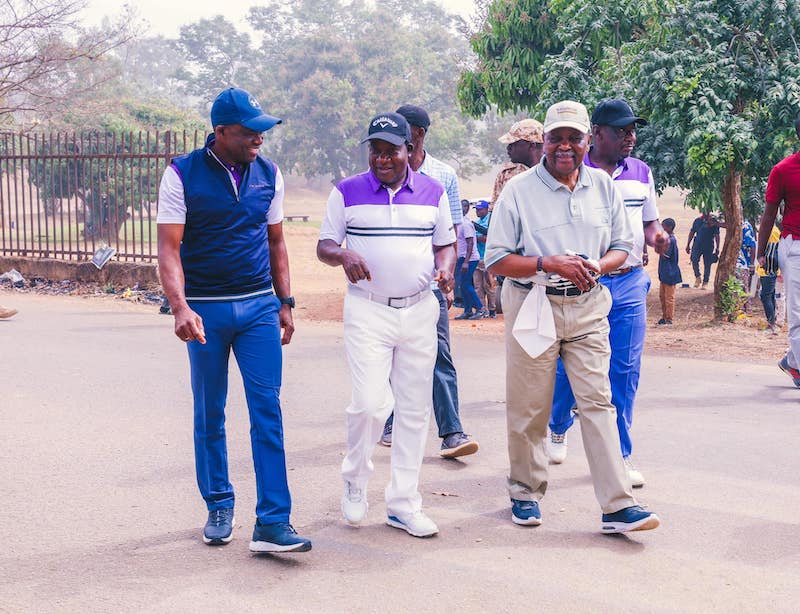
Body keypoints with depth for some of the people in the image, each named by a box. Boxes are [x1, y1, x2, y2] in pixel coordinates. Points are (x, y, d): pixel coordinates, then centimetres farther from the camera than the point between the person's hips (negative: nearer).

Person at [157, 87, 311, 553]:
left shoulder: (269, 174, 5)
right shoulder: (183, 175, -6)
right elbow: (169, 248, -11)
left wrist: (285, 302, 10)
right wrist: (180, 307, -24)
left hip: (259, 306, 2)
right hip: (206, 309, -2)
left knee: (268, 411, -6)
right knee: (210, 415, 9)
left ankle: (272, 522, -6)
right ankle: (219, 507, 25)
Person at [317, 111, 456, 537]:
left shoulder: (433, 193, 8)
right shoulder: (347, 193, 2)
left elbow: (445, 243, 15)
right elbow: (324, 246, 5)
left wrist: (445, 270, -8)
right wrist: (343, 255, -18)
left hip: (420, 310, 3)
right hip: (367, 311, -3)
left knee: (414, 410, 5)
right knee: (369, 403, -13)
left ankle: (403, 505, 15)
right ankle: (355, 478, 16)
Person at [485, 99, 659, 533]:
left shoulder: (603, 186, 8)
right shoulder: (518, 190, -3)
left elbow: (622, 247, 13)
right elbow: (496, 260, -5)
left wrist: (596, 266, -9)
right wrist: (549, 263, -19)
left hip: (587, 307, 2)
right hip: (533, 307, -2)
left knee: (598, 403, -4)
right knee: (528, 408, 5)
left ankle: (618, 506, -4)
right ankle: (525, 492, 25)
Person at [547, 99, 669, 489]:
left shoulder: (641, 173, 10)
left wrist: (657, 238, -3)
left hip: (630, 284, 3)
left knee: (625, 370, 2)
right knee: (570, 365, 5)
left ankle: (619, 454, 12)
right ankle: (558, 428, 34)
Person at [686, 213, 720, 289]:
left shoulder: (714, 221, 0)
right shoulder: (697, 221, 8)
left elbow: (717, 236, 1)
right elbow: (692, 233, 15)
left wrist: (717, 248, -4)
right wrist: (688, 245, 12)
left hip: (709, 246, -2)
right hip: (697, 245, 2)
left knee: (707, 264, 2)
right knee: (694, 260, -18)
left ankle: (705, 282, 13)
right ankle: (698, 277, -2)